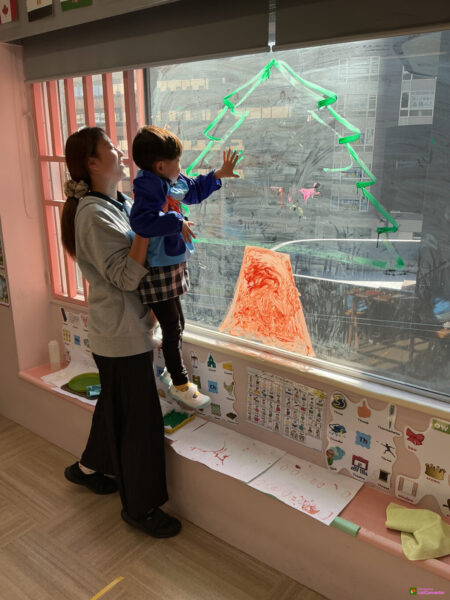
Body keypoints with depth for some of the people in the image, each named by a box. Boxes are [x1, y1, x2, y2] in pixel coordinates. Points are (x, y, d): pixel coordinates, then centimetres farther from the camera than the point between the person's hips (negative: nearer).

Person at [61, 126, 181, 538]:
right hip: (122, 334, -10)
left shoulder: (120, 203, 8)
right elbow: (126, 276, -26)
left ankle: (88, 468, 49)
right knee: (140, 420, 3)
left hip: (124, 328, 10)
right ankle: (139, 507, 22)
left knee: (115, 404, 26)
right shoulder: (94, 215, -20)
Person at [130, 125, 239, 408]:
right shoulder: (148, 187, -21)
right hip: (157, 270, -10)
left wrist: (219, 175, 24)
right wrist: (177, 223, -30)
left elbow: (195, 190, 29)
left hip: (174, 265, 10)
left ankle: (172, 369, 42)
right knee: (172, 327, 2)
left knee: (177, 323, 21)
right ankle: (180, 384, 19)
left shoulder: (174, 183, 9)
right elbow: (141, 220, -37)